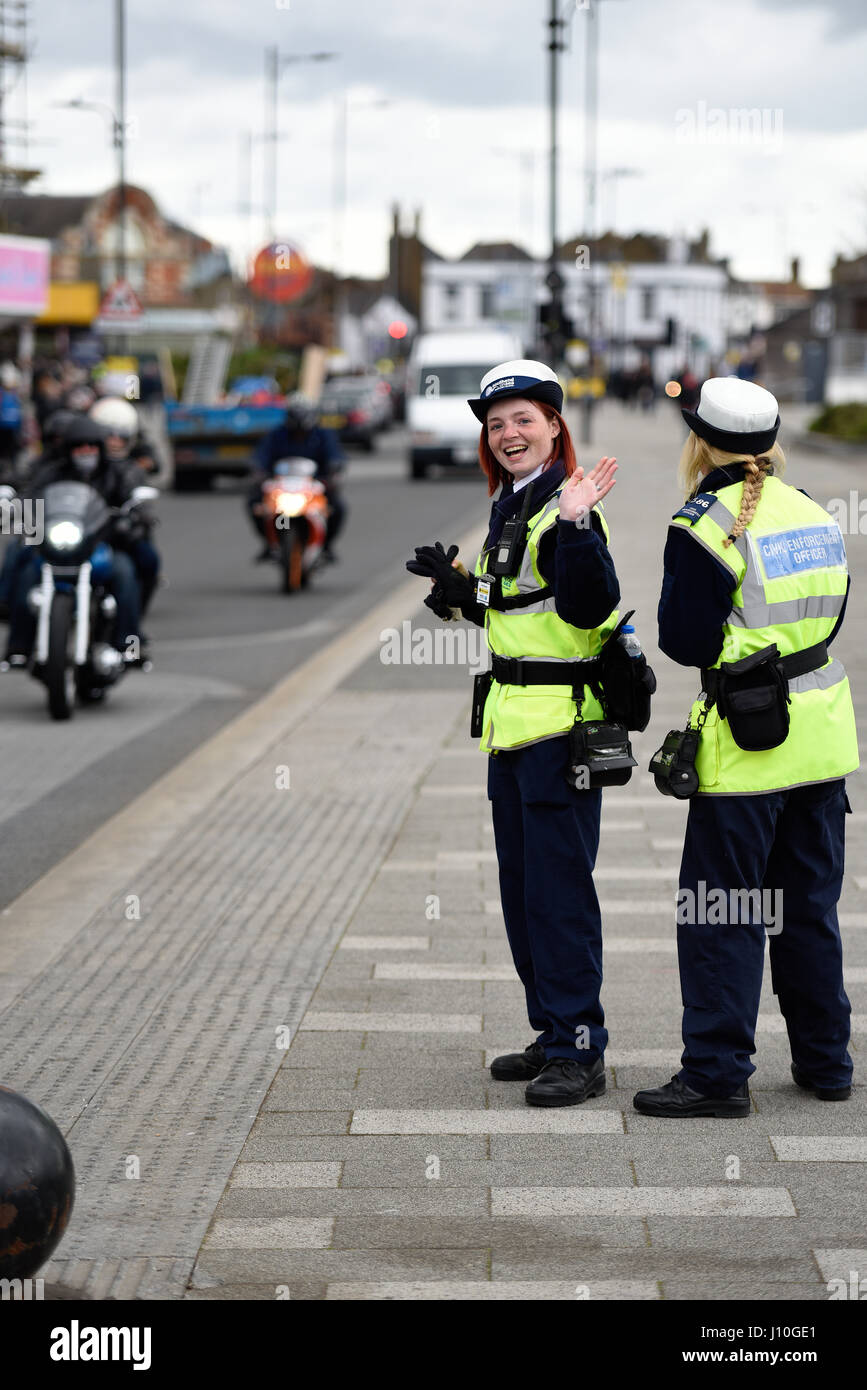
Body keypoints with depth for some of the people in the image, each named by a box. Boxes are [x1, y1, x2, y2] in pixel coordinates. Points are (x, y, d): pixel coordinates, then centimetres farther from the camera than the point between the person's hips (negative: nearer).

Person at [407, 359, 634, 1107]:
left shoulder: (568, 507, -13)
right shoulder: (510, 508, 15)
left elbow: (587, 608, -26)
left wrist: (577, 526, -36)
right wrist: (461, 589, 11)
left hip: (563, 725, -10)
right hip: (512, 722, 10)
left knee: (559, 889, -8)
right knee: (523, 888, 15)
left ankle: (580, 1050, -2)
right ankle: (554, 1034, 24)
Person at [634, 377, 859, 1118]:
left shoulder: (705, 525, -13)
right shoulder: (812, 514, 8)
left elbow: (687, 642, -12)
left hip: (746, 748, -6)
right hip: (823, 733, 7)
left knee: (720, 917, 0)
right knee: (808, 906, 16)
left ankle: (716, 1073, 0)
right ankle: (825, 1061, 22)